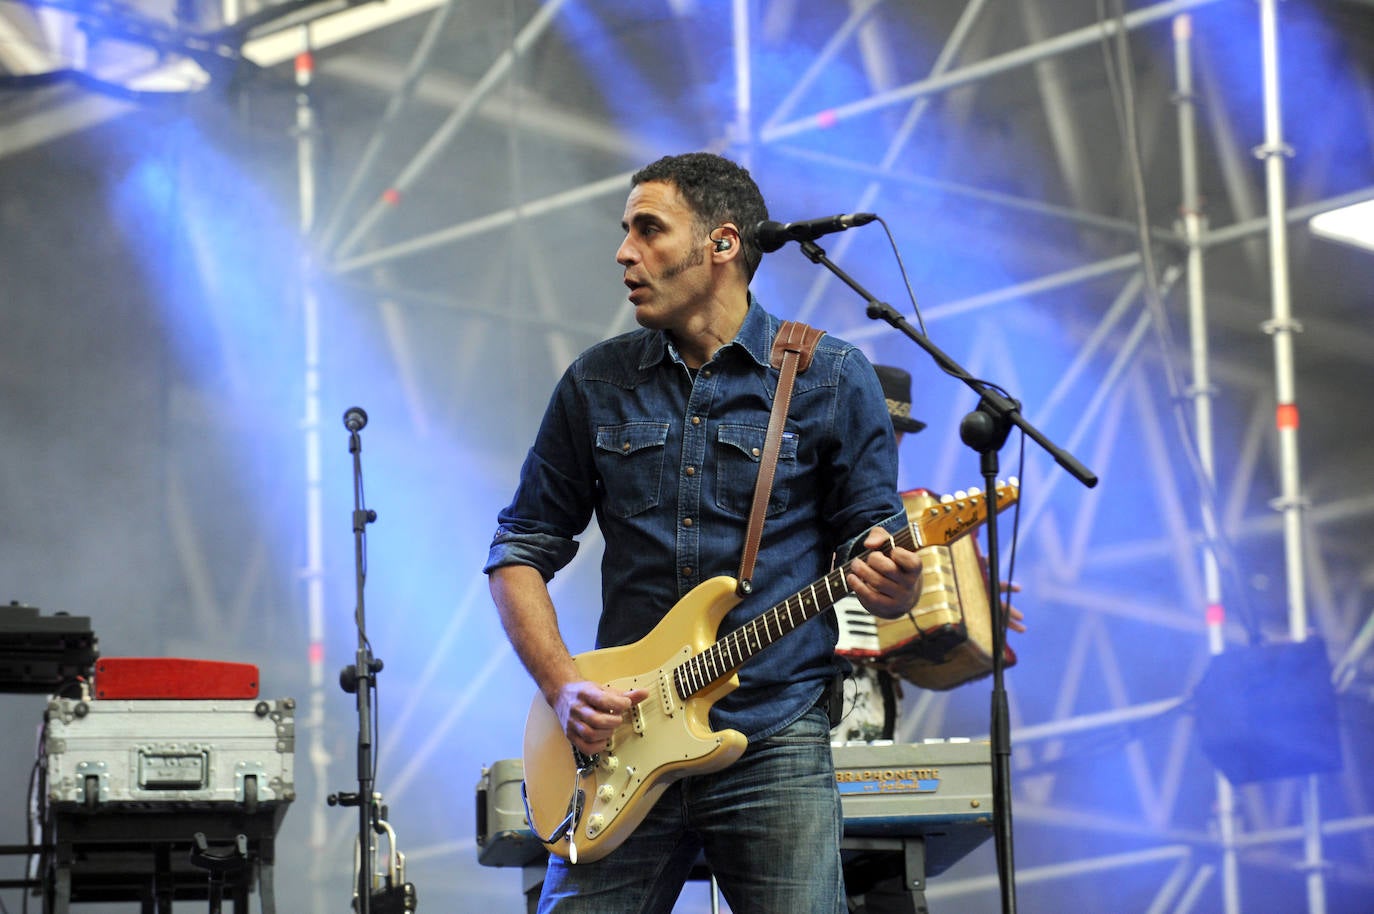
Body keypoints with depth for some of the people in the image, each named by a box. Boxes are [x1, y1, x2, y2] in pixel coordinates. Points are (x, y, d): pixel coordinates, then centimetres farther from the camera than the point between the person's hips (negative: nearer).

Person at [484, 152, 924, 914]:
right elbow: (521, 549, 13)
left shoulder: (832, 380, 2)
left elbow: (875, 545, 4)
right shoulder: (597, 384, 9)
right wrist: (563, 686, -3)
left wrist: (889, 587, -21)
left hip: (774, 742, -2)